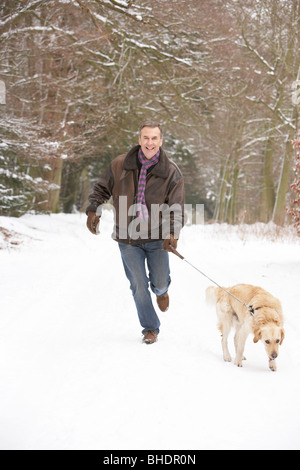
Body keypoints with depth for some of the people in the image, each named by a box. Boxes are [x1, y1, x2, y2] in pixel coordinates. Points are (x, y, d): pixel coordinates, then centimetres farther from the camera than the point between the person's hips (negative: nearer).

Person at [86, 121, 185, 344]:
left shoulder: (171, 172, -7)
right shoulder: (120, 165, -3)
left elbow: (177, 207, -8)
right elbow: (102, 189, 11)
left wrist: (172, 233, -22)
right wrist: (93, 210, -3)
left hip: (157, 237, -1)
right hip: (128, 237, 1)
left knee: (159, 282, 6)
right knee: (139, 286, 4)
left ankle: (161, 291, 46)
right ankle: (151, 328, 21)